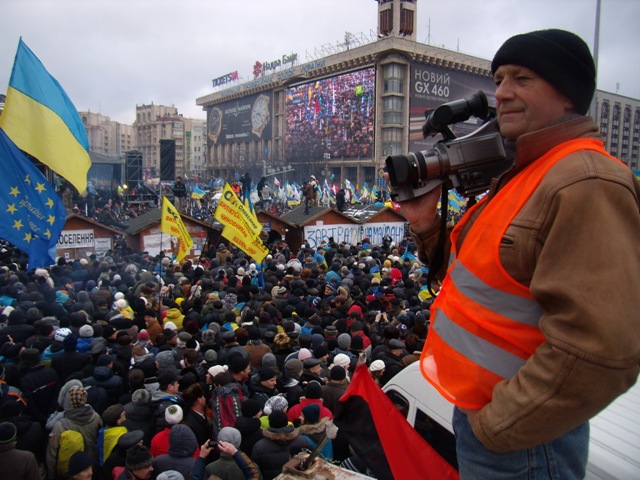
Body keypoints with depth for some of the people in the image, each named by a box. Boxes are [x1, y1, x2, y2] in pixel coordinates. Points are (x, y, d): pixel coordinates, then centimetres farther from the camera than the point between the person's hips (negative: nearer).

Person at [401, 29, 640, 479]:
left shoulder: (586, 184, -23)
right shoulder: (522, 175, 8)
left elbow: (600, 349, -30)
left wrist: (498, 427, -20)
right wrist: (426, 223, -3)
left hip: (516, 442, -8)